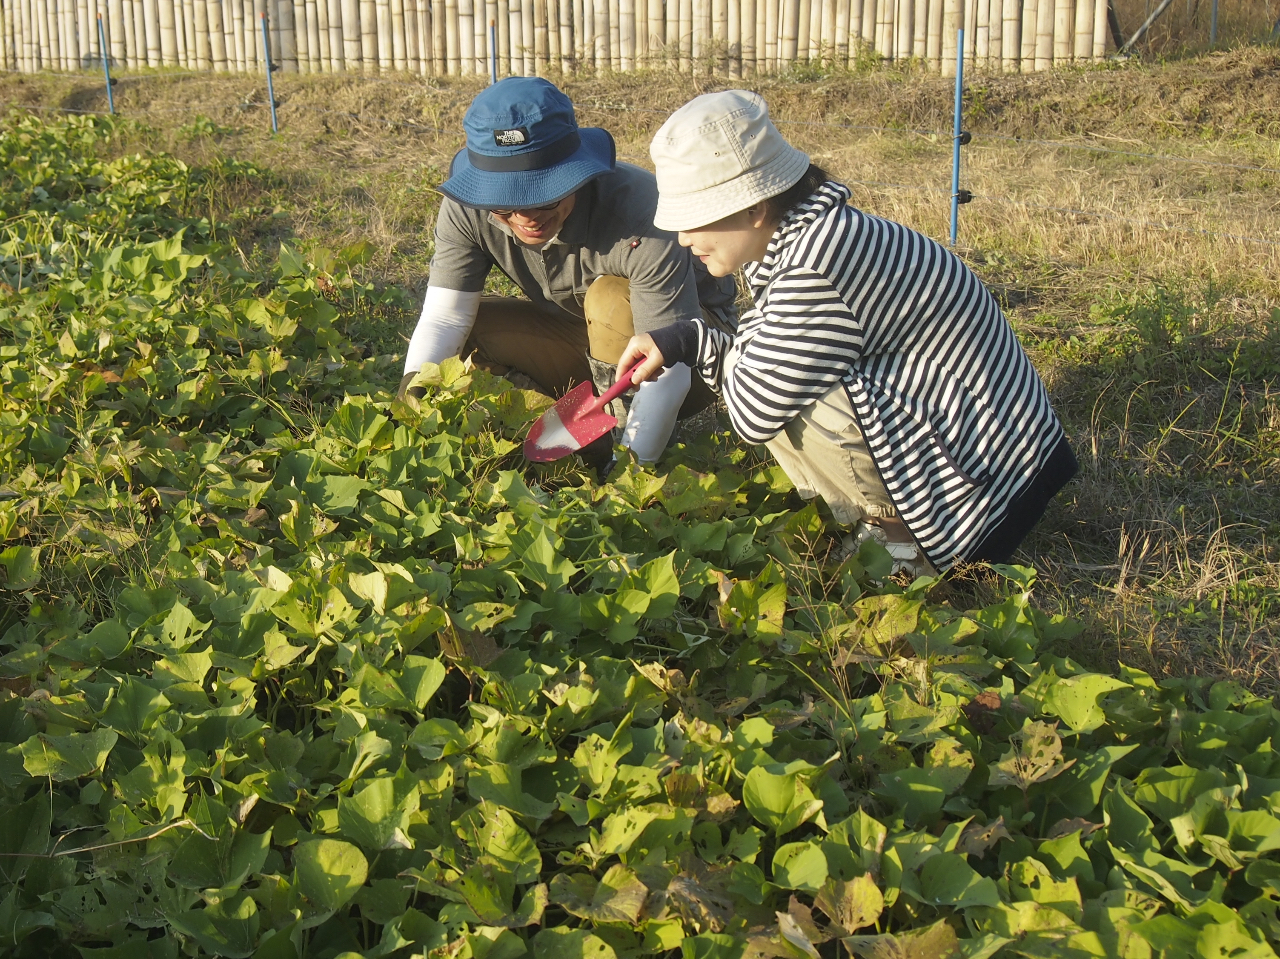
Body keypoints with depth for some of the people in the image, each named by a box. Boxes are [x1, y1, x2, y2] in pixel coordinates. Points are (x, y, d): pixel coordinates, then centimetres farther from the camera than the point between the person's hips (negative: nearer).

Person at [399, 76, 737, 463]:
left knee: (611, 298, -34)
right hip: (590, 344, 5)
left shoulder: (638, 211, -36)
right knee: (460, 335, -14)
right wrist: (413, 393, -41)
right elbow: (443, 317, -21)